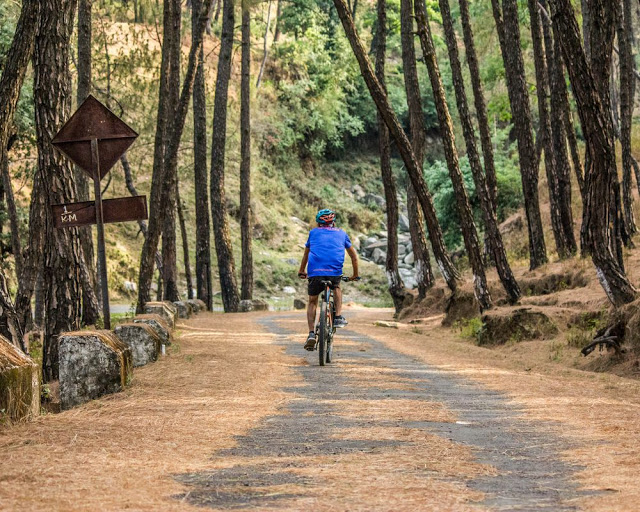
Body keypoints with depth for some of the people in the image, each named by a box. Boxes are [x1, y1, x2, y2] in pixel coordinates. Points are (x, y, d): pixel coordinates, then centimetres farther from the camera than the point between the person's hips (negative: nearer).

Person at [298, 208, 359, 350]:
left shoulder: (314, 233, 24)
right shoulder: (341, 233, 23)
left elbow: (305, 255, 35)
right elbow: (354, 256, 29)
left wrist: (302, 272, 49)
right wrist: (355, 275, 41)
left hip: (315, 271, 0)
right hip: (335, 271, 0)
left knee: (312, 302, 16)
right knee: (336, 288, 34)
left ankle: (311, 334, 0)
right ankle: (338, 317, 17)